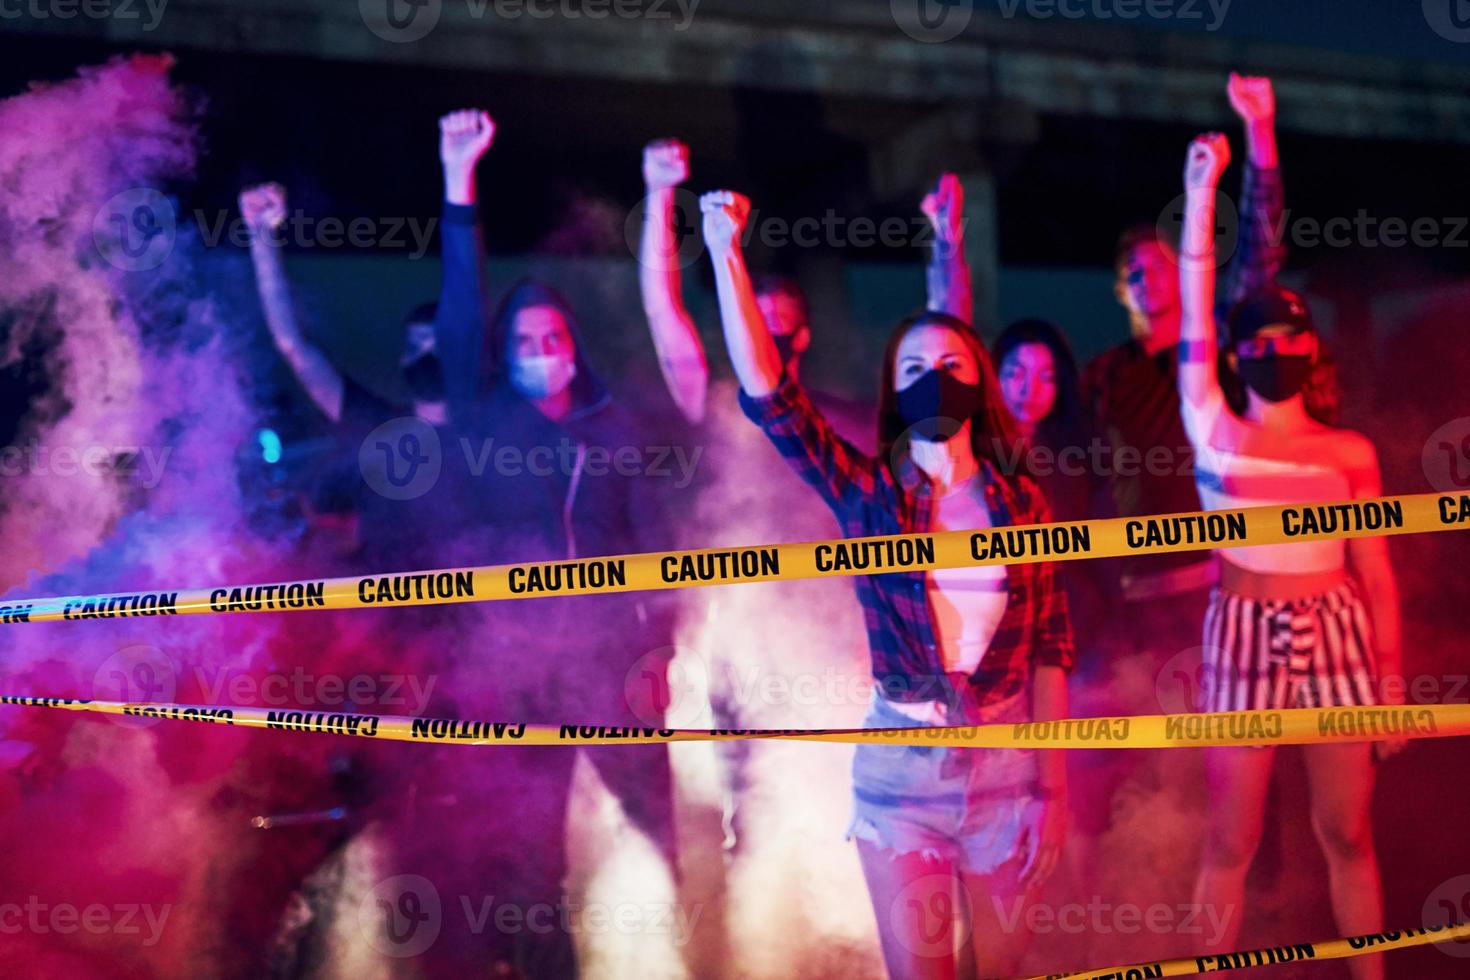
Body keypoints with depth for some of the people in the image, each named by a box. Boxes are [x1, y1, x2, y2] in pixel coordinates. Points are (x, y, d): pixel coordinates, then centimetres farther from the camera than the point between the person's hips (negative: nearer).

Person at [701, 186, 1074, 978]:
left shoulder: (1021, 504, 1)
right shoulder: (864, 492, -3)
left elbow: (1049, 647, 4)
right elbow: (767, 394, -16)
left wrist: (1053, 782, 1)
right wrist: (726, 253, -21)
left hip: (1005, 767, 2)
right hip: (898, 769, -1)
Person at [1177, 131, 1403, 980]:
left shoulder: (1350, 452, 5)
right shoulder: (1214, 433, 1)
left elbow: (1377, 575, 6)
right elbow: (1195, 310, -4)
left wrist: (1391, 682, 4)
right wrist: (1202, 193, -6)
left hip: (1338, 637, 2)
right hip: (1244, 639, -1)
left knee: (1348, 833, 10)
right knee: (1231, 842, 4)